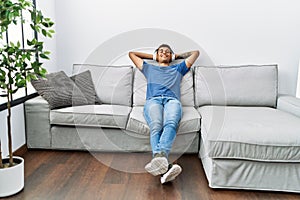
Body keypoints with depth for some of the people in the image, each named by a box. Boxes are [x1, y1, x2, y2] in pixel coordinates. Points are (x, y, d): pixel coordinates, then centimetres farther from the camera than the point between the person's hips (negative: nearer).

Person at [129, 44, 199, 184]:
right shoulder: (149, 69, 41)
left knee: (171, 124, -38)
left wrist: (176, 56, 52)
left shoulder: (178, 69, 41)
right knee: (156, 126, -36)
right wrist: (152, 56, 53)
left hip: (172, 100, 1)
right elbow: (132, 53, 52)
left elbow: (195, 52, 49)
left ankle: (160, 156, -64)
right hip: (153, 100, 0)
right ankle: (165, 166, -58)